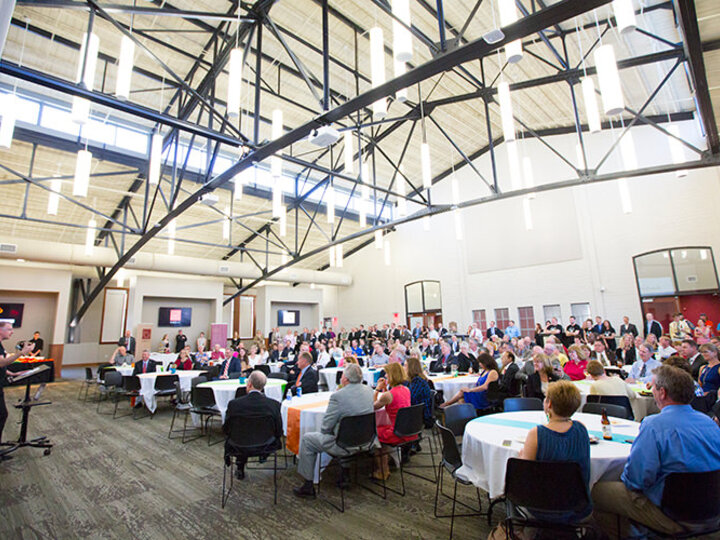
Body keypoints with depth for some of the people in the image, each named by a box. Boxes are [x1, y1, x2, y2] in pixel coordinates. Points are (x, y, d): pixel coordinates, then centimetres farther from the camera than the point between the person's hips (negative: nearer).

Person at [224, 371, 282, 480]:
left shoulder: (234, 404, -20)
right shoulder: (274, 404, -20)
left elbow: (226, 430, -7)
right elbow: (279, 432, -9)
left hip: (240, 447, 0)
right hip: (267, 446, 0)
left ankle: (240, 470, 35)